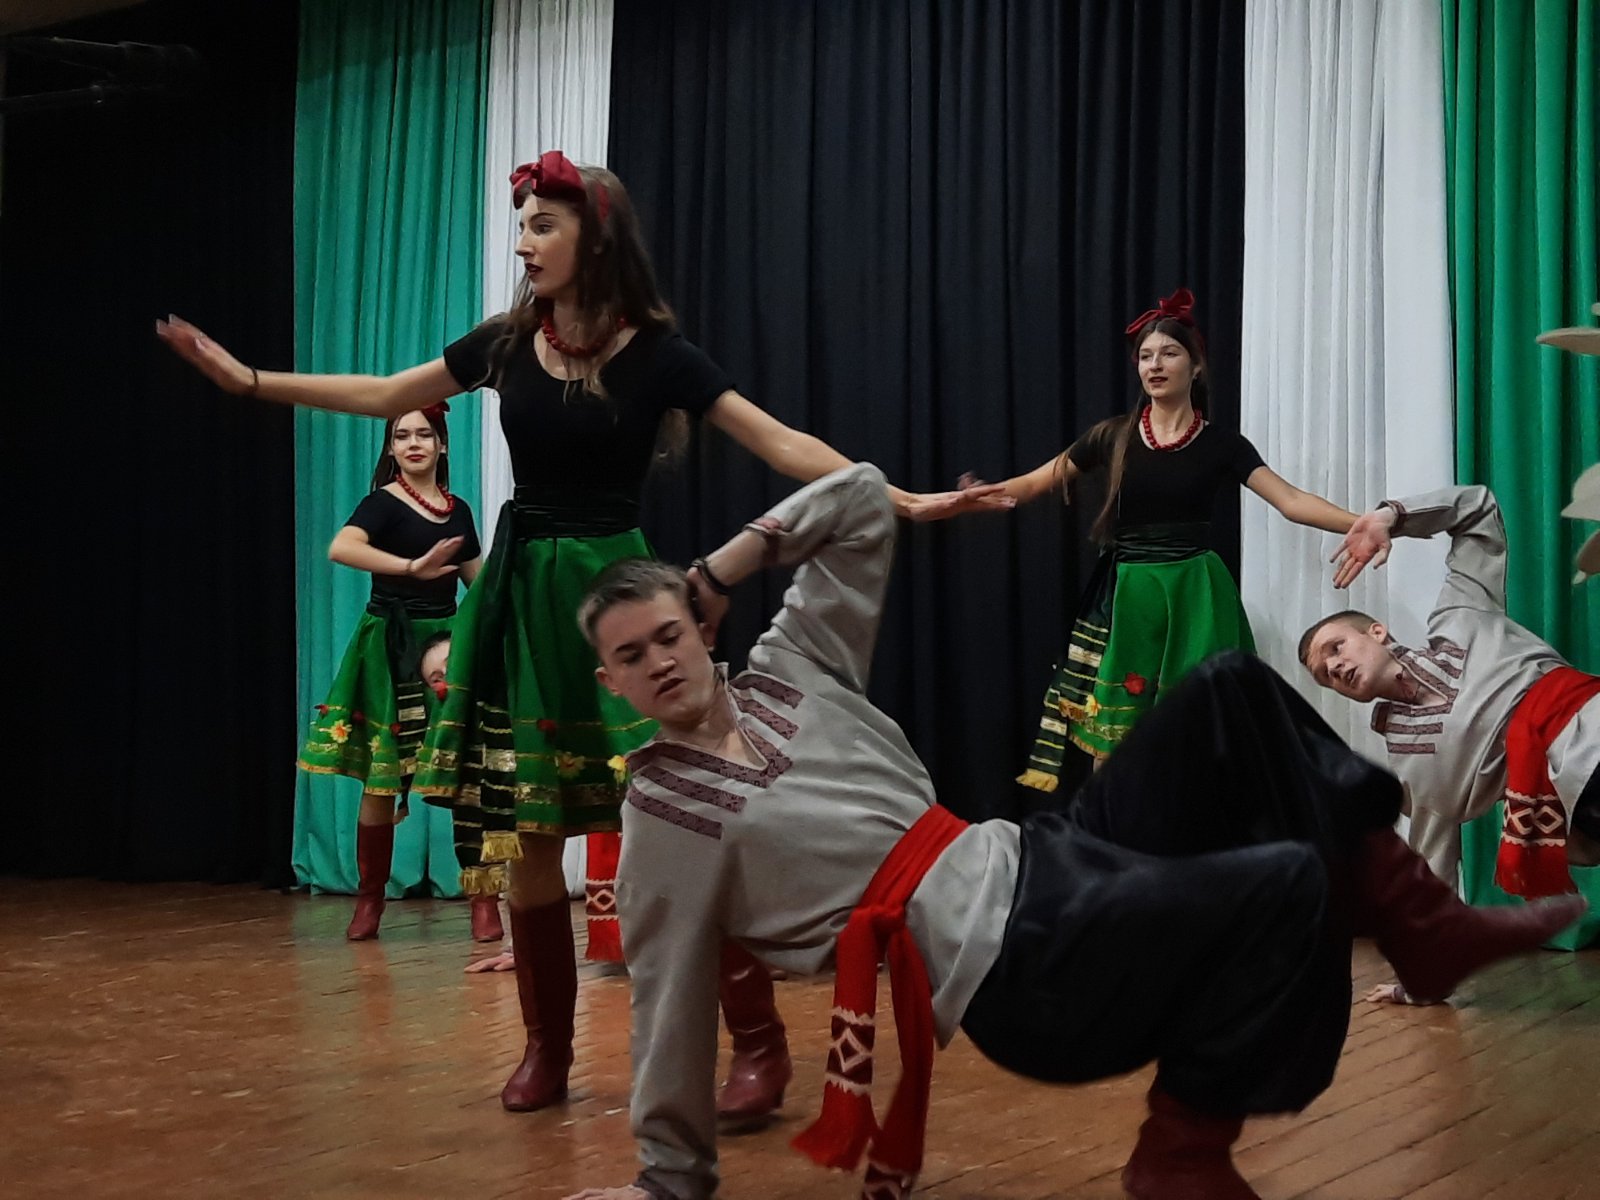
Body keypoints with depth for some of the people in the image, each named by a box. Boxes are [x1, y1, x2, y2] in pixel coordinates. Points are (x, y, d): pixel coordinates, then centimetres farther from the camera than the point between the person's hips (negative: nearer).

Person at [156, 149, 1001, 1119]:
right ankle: (548, 1048, 20)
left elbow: (783, 444, -9)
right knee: (524, 832, 6)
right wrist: (248, 379, 17)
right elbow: (386, 397, 17)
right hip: (521, 593, 4)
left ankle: (761, 1045, -3)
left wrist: (902, 499, -19)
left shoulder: (655, 354, -7)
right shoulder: (507, 343, 5)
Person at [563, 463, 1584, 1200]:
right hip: (1012, 964, -8)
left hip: (1034, 862, 8)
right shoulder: (661, 817, -2)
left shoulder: (790, 672, 12)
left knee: (1233, 692, -1)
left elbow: (861, 501, 18)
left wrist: (715, 572, 10)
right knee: (1284, 883, -24)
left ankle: (1417, 921, 3)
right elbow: (672, 1002, 1)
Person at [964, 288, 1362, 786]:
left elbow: (1292, 500, -5)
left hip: (1193, 597, -1)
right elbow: (1031, 486, 8)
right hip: (1126, 597, 1)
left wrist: (1363, 522, -20)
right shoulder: (1112, 437, 5)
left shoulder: (1220, 444, 2)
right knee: (1110, 730, 2)